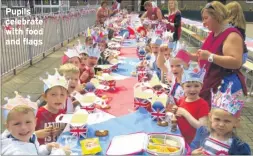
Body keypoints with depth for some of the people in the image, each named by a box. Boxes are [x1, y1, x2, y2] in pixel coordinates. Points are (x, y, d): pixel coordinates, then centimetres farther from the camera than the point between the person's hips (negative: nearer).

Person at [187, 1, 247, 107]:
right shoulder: (213, 34, 13)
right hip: (210, 84, 9)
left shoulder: (232, 35, -15)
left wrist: (210, 56, -29)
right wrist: (191, 56, 8)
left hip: (226, 86, -9)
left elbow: (236, 62, -26)